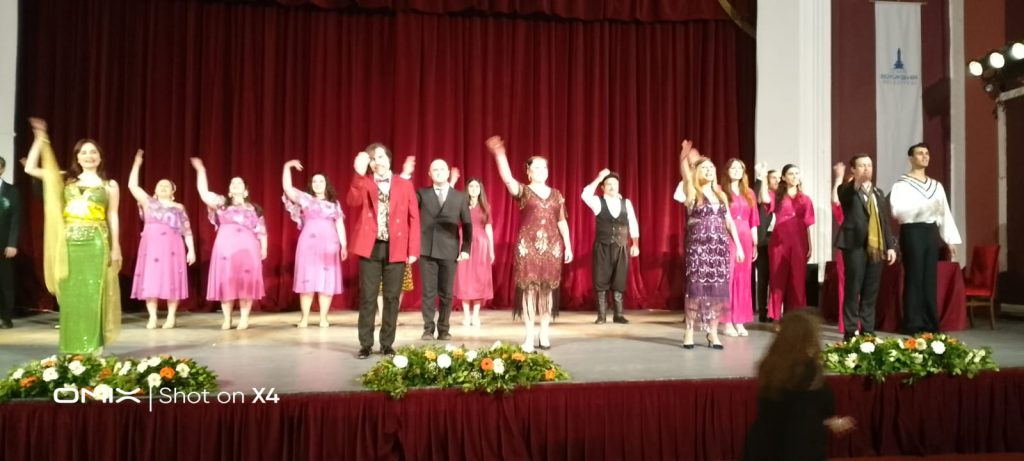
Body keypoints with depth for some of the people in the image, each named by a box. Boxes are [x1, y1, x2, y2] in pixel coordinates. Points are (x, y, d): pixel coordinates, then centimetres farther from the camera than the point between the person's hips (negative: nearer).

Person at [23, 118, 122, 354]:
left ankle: (94, 346, 3)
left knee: (93, 294, -3)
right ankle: (72, 347, 10)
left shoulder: (109, 185, 7)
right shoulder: (65, 180, 11)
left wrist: (115, 247, 1)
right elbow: (30, 169, 7)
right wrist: (41, 139, 2)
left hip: (96, 243, -2)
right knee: (71, 294, 3)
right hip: (70, 243, 2)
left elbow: (113, 217, 6)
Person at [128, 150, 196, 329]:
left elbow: (187, 231, 9)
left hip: (172, 247, -1)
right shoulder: (148, 202, 14)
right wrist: (137, 164, 4)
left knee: (171, 280, -4)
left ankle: (171, 317, 1)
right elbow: (132, 186, 6)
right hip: (151, 246, 1)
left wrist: (191, 250, 0)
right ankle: (152, 317, 0)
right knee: (150, 280, -3)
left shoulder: (179, 208, 13)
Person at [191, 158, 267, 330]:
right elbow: (204, 193, 2)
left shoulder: (254, 209, 15)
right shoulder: (222, 203, 14)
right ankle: (227, 319, 4)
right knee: (225, 282, -2)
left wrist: (264, 248, 4)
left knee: (247, 282, -4)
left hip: (248, 249, 0)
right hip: (225, 248, 0)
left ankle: (244, 319, 1)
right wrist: (201, 170, -1)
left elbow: (262, 231, 14)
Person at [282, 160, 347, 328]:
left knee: (327, 281, 0)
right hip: (309, 244, -2)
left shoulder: (334, 204, 14)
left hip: (329, 245, 2)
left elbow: (340, 225, 13)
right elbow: (288, 188, -4)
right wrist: (287, 167, -10)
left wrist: (344, 245, 5)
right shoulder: (305, 199, 8)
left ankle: (323, 318, 3)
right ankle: (304, 317, 2)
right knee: (307, 280, -2)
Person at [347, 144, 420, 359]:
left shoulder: (405, 185, 7)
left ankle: (387, 344, 14)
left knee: (392, 298, 5)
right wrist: (359, 174, -25)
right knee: (367, 297, 1)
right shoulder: (363, 183, 7)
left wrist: (413, 250, -3)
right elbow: (352, 202, -14)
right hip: (370, 247, 0)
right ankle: (365, 344, 9)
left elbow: (413, 218, 4)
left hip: (396, 249, 0)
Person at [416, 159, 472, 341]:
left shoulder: (460, 196, 9)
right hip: (427, 250, 0)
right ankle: (428, 329, 9)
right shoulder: (422, 193, 8)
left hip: (450, 251, 1)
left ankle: (444, 329, 15)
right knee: (428, 292, 2)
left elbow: (467, 224, 8)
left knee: (446, 293, 5)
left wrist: (466, 248, -2)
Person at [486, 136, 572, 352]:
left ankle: (545, 334, 15)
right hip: (528, 246, -3)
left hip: (552, 247, 3)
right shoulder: (523, 191, 1)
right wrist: (499, 154, -30)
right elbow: (507, 178, -18)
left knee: (548, 289, 5)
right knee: (529, 289, -4)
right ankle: (529, 336, 2)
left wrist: (568, 246, 8)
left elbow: (562, 222, 13)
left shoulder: (556, 194, 12)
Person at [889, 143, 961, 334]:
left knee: (930, 278, 7)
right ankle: (913, 324, 0)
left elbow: (945, 213, 12)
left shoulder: (936, 185, 15)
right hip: (912, 232, -5)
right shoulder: (901, 185, -3)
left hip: (932, 232, 5)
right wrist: (924, 207, -26)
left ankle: (930, 323, 13)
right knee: (914, 277, -4)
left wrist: (951, 239, 6)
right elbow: (897, 210, -17)